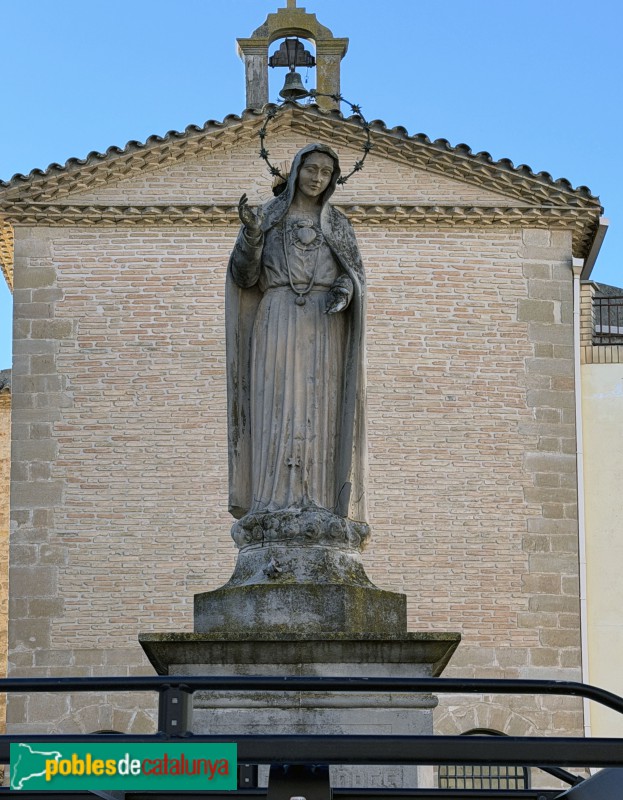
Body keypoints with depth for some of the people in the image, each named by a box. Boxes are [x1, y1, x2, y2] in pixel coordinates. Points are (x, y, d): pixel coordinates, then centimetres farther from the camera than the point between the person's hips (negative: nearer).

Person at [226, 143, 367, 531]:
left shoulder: (339, 224, 17)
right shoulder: (266, 217, 12)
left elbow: (357, 273, 9)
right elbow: (245, 276, 3)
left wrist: (346, 289, -15)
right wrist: (251, 233, -15)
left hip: (324, 327, 1)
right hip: (278, 321, -1)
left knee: (319, 412, -9)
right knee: (276, 409, -12)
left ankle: (317, 508, -11)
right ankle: (276, 506, -16)